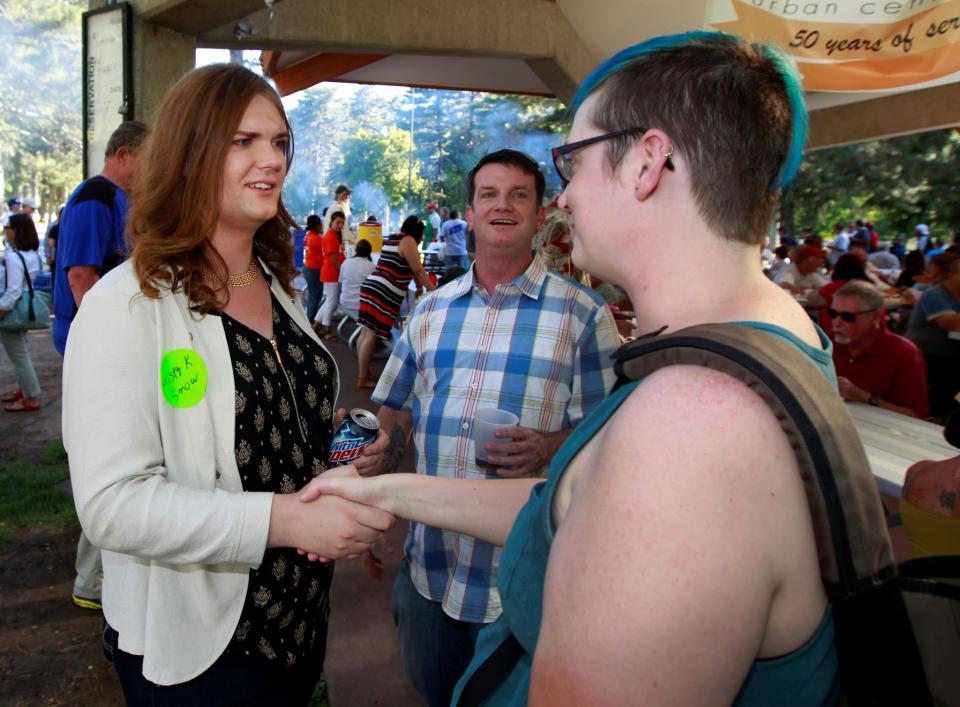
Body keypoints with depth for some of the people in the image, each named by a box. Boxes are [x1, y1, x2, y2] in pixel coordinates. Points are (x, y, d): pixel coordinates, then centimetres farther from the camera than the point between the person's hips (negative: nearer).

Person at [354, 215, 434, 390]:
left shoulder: (392, 239, 23)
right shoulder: (407, 241, -5)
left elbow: (406, 268, 33)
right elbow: (418, 271, -7)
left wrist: (419, 286, 40)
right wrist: (433, 291, 1)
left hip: (371, 288, 10)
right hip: (383, 293, -10)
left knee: (366, 333, 13)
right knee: (372, 336, -5)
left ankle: (361, 373, 21)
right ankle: (363, 379, 0)